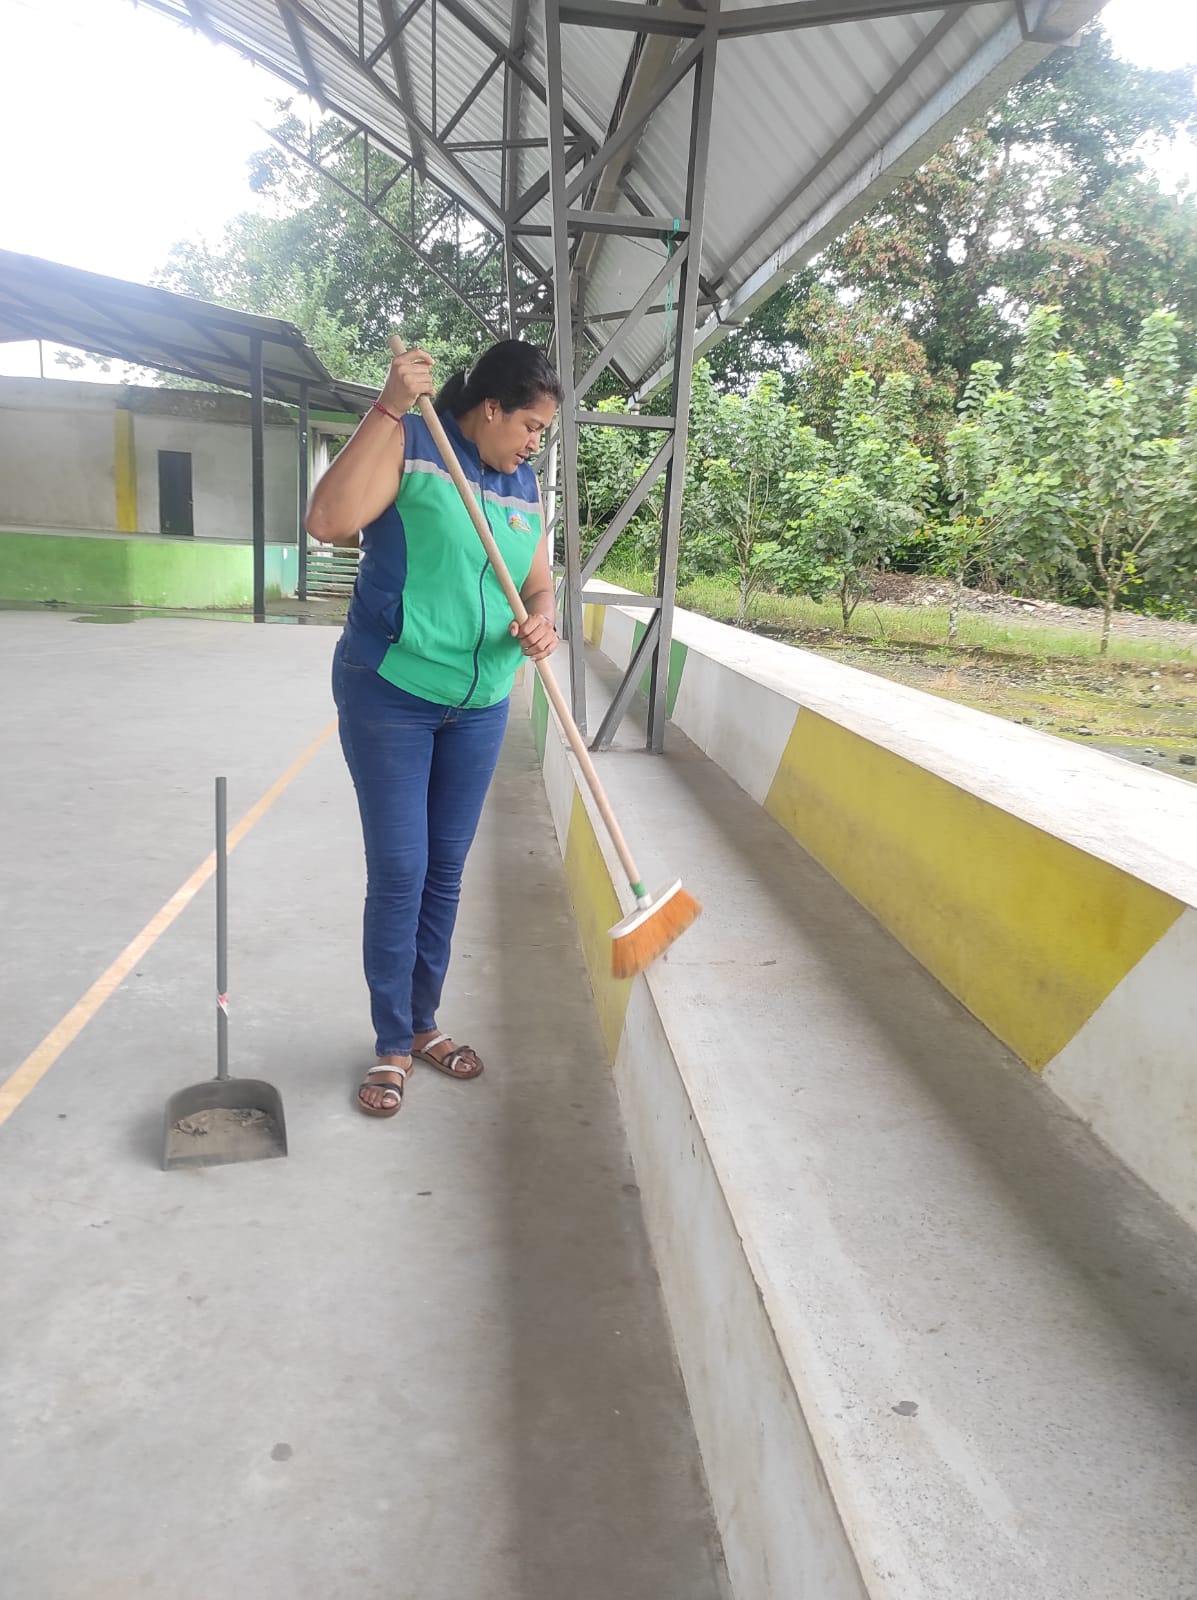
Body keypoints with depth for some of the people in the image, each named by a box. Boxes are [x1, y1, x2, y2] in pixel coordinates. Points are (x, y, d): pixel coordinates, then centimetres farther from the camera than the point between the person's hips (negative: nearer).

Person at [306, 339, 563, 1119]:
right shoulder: (409, 444, -9)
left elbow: (539, 583, 11)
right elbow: (329, 522, -23)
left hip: (480, 704, 6)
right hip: (389, 694, -5)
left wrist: (542, 624, -13)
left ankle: (424, 1023, 29)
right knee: (398, 873, -2)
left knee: (446, 871, 12)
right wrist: (388, 410, -25)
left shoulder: (527, 485, 8)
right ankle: (393, 1045, 15)